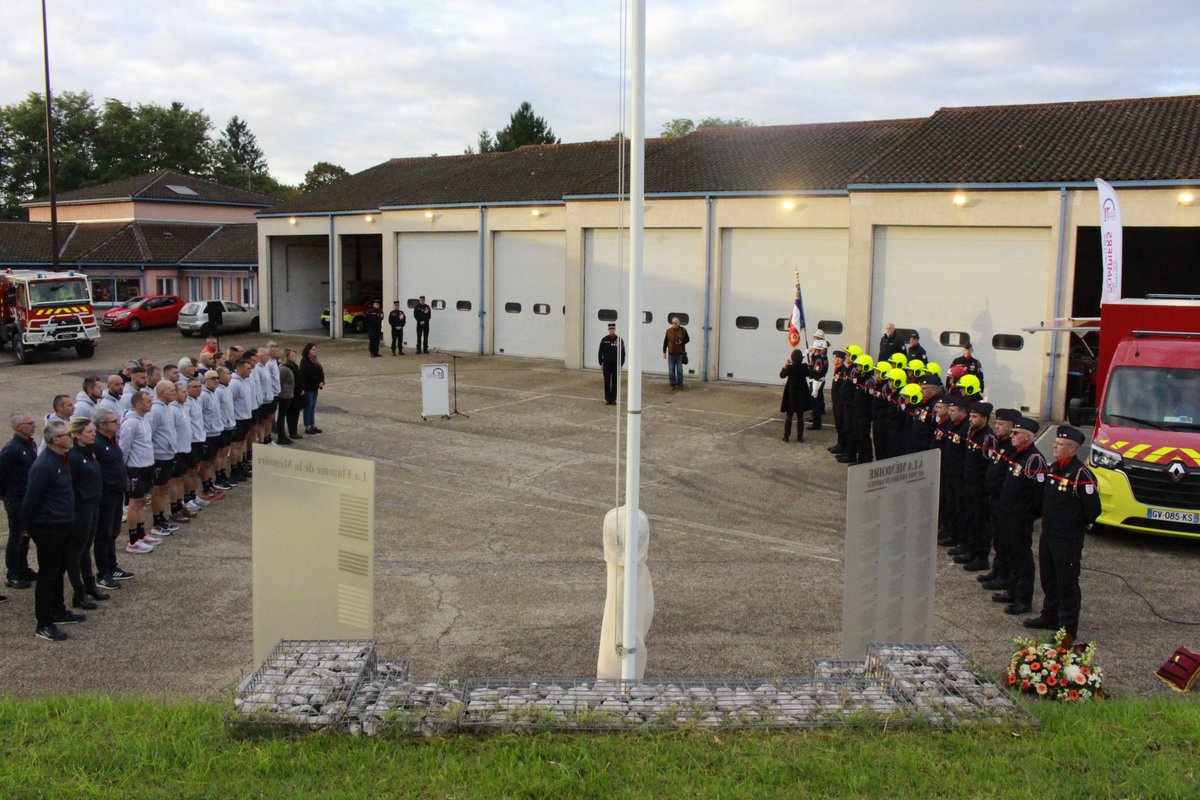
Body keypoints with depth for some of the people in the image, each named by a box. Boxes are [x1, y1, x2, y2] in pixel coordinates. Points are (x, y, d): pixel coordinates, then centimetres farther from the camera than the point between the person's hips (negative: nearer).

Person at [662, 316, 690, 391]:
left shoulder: (683, 330, -3)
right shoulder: (668, 331, -1)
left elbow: (687, 339, 5)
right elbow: (665, 342, 8)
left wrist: (682, 342, -15)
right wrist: (664, 352, 9)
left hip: (680, 354, -1)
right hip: (671, 354, 1)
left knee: (679, 371, 5)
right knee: (671, 371, 2)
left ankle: (680, 384, 17)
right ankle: (673, 385, 11)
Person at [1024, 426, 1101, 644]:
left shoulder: (1081, 474, -19)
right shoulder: (1053, 468, 8)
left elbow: (1093, 509, -16)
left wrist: (1082, 525, -2)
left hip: (1068, 539, -8)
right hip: (1048, 534, 8)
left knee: (1067, 584, 1)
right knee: (1049, 579, 19)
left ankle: (1069, 628, 10)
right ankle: (1050, 616, 34)